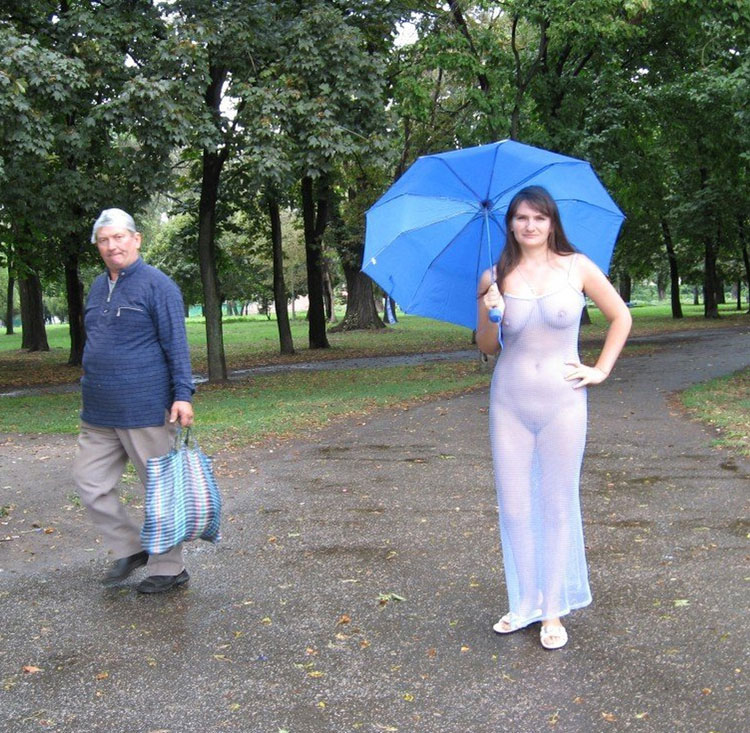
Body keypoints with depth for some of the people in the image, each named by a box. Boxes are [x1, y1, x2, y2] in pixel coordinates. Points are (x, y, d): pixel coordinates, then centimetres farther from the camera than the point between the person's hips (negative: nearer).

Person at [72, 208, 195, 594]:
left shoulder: (157, 284, -8)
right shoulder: (98, 287, 13)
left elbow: (176, 344, -12)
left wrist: (182, 394, -19)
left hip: (147, 412, -7)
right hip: (99, 414, 7)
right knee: (90, 483, 8)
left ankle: (168, 569, 17)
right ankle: (130, 548, 26)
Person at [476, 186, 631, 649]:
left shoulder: (576, 267, -1)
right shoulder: (496, 277, 3)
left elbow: (621, 317, 9)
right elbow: (488, 347, 8)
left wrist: (601, 369, 1)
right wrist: (488, 314, -11)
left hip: (562, 402, -2)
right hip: (510, 402, 2)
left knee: (557, 504, 5)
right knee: (514, 505, 7)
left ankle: (554, 611, 16)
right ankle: (524, 605, 21)